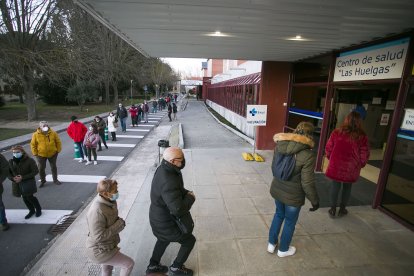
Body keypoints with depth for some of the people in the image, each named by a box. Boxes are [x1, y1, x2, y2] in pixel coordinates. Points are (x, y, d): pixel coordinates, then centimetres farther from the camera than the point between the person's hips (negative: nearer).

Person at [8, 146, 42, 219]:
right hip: (18, 183, 5)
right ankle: (32, 210, 34)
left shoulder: (29, 160, -15)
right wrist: (13, 178, -14)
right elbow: (8, 172, 7)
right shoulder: (11, 161, -1)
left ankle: (38, 209, 20)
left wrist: (23, 177, -20)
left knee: (29, 197, -6)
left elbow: (35, 171, -14)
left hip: (28, 181, -5)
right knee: (25, 198, 12)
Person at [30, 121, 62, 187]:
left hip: (52, 154, 1)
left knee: (53, 167, 12)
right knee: (41, 168, 7)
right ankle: (42, 181, 26)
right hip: (41, 155, 0)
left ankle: (55, 180, 27)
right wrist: (35, 153, -4)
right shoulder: (36, 135, -8)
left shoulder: (53, 133, -7)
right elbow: (33, 144, -1)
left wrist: (58, 150, -1)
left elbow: (58, 142, 1)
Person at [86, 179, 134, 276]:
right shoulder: (97, 211, -35)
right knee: (129, 263, 5)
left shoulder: (108, 201, -8)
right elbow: (98, 236, -32)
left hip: (106, 245, 8)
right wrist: (118, 225, -25)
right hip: (100, 251, -8)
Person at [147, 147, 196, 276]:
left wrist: (186, 193, -9)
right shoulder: (168, 183, -40)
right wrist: (190, 198, -23)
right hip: (167, 223, -8)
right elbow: (178, 210, -40)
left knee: (164, 239, 34)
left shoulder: (163, 169, -10)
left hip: (159, 217, 8)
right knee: (189, 240, 16)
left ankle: (153, 265, 53)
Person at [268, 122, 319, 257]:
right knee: (290, 222, 20)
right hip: (293, 196, -4)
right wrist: (315, 200, -4)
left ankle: (272, 243, 44)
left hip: (276, 189, 5)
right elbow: (307, 183, -20)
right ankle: (283, 249, 42)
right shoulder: (308, 155, -25)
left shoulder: (279, 146, -10)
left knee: (278, 214, 28)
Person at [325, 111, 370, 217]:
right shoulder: (362, 137, -10)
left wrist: (330, 159, 16)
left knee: (335, 185, 13)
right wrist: (361, 164, 15)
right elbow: (364, 155, -3)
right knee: (347, 187, 18)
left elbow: (328, 148, 0)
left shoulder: (337, 132, -7)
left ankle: (332, 209, 22)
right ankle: (342, 209, 32)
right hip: (351, 168, 0)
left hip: (336, 166, 0)